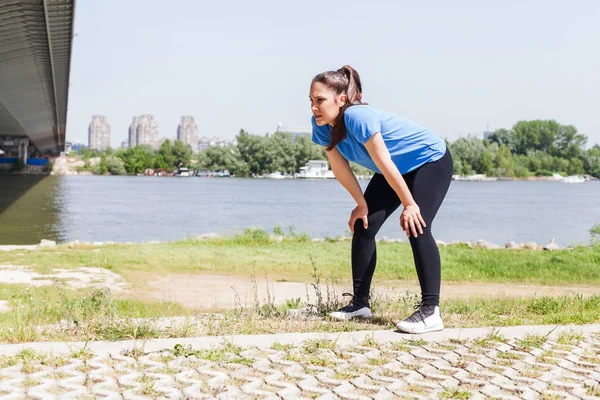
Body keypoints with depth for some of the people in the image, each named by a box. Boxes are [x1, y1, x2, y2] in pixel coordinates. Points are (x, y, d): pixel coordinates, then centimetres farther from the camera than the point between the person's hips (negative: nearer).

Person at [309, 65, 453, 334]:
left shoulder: (357, 117, -37)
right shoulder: (322, 125, -14)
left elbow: (384, 164, -31)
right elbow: (340, 168, -4)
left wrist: (409, 204, -25)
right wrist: (361, 204, -1)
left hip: (431, 161, -8)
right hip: (398, 170, 8)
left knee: (416, 227, -23)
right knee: (362, 226, 1)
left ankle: (430, 311, -21)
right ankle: (360, 304, 10)